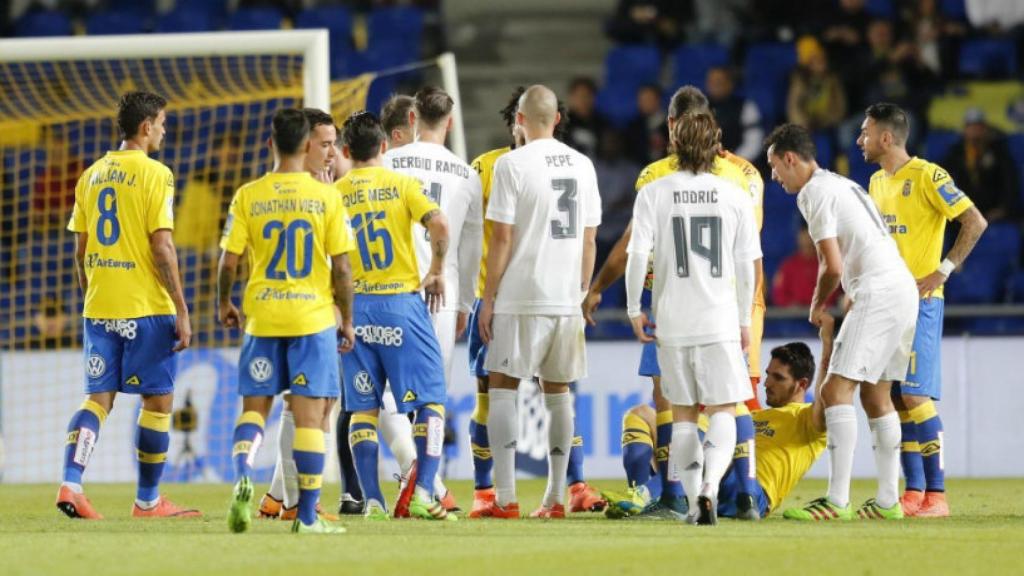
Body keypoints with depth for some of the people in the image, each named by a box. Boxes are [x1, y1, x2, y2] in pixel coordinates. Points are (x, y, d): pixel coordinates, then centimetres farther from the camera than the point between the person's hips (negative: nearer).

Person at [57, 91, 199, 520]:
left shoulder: (92, 176, 10)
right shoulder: (154, 175, -9)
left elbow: (80, 251, 12)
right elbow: (162, 248, -14)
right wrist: (181, 311, -11)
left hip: (99, 307, 6)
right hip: (147, 307, -6)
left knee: (98, 397, 7)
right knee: (158, 401, 6)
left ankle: (70, 484, -10)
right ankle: (147, 501, 12)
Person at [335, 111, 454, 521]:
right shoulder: (402, 185, -1)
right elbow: (439, 225, -14)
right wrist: (436, 272, -1)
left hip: (354, 306, 2)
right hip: (403, 302, -2)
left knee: (362, 409, 7)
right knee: (430, 402, 4)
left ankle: (372, 501, 1)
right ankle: (422, 494, -9)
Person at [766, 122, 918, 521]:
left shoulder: (814, 192, -7)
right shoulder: (841, 185, 24)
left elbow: (832, 266, -12)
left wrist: (818, 306, 5)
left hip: (878, 293, -10)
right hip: (903, 289, 10)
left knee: (837, 390, -12)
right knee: (875, 395, 14)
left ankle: (837, 501, -18)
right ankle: (888, 501, 14)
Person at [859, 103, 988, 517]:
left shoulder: (927, 177, -10)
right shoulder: (877, 182, 15)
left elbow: (975, 222, -13)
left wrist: (943, 271, -16)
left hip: (919, 301, -8)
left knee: (916, 396, -13)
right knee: (895, 399, 4)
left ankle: (937, 494, -10)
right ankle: (913, 492, 6)